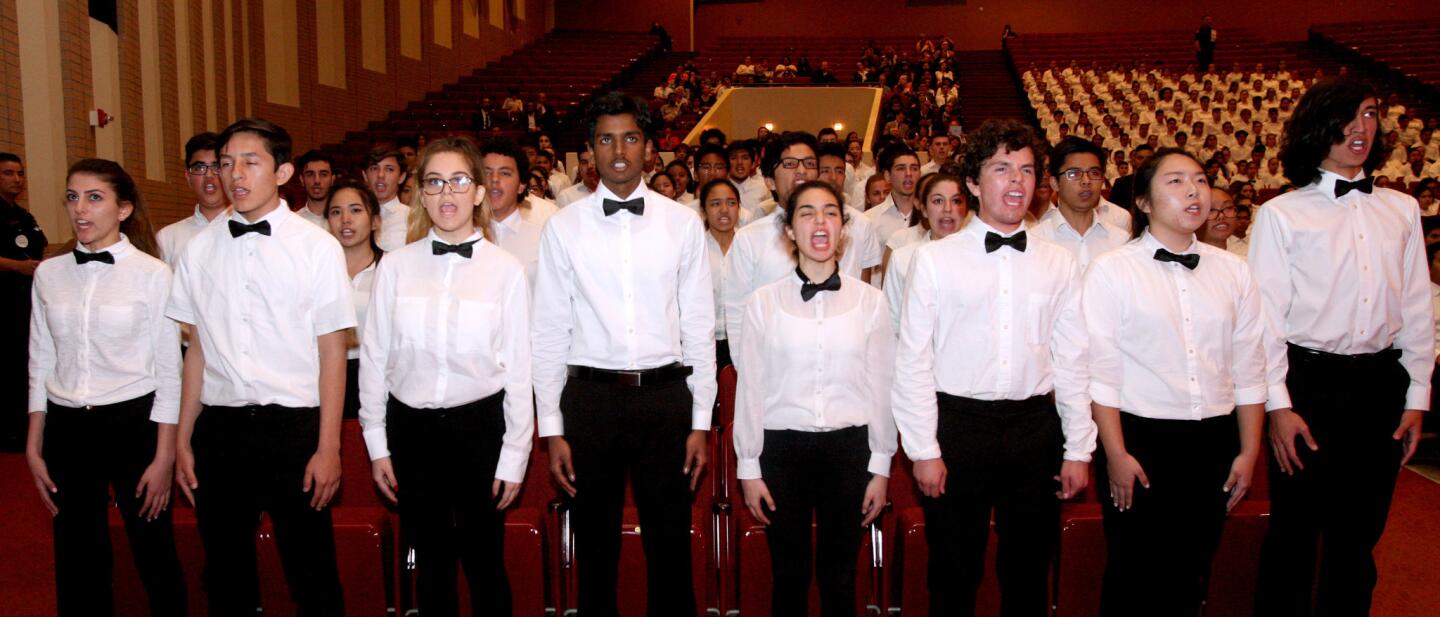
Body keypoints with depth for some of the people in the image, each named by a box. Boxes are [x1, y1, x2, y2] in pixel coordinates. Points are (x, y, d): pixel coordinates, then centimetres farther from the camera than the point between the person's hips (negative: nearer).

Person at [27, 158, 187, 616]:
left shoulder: (152, 274, -7)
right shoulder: (49, 274, 5)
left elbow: (168, 371, -6)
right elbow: (40, 364, 10)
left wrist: (164, 457, -9)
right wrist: (34, 447, 7)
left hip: (133, 423, -4)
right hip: (66, 428, 4)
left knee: (155, 556, 6)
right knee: (77, 563, 12)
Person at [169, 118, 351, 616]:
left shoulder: (317, 248, -5)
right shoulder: (200, 249, 6)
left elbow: (332, 353, -5)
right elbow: (198, 349, 9)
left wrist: (328, 448, -8)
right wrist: (183, 441, 9)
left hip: (292, 426, -3)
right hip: (219, 426, 4)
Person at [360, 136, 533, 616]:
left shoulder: (505, 270, -6)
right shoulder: (396, 266, -1)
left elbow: (518, 368, -3)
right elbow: (374, 356, 4)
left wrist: (514, 457, -2)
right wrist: (377, 446, 4)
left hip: (479, 423, -2)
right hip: (411, 426, 2)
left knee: (484, 563, 9)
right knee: (431, 564, 15)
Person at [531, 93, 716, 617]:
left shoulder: (682, 224, 3)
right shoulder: (564, 227, 2)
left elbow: (699, 325, 5)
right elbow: (549, 330, 2)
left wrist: (701, 421, 2)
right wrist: (551, 428, -1)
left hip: (665, 393, 0)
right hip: (591, 396, 0)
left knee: (670, 544, 9)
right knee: (596, 544, 12)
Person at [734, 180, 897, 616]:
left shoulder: (870, 301, 2)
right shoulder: (764, 302, 1)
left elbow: (881, 387, 4)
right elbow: (750, 387, 3)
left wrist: (881, 467, 4)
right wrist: (748, 467, 2)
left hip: (848, 449, 0)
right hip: (782, 448, 0)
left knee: (839, 576, 9)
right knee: (788, 577, 9)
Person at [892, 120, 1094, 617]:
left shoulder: (1059, 265, 6)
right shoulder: (934, 259, -2)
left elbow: (1072, 362, 8)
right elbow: (913, 361, -3)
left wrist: (1078, 449, 5)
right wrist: (923, 450, -6)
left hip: (1035, 427, 2)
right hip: (958, 423, -2)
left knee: (1028, 575, 13)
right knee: (954, 576, 9)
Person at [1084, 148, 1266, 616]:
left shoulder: (1233, 271, 7)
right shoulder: (1112, 270, -5)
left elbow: (1248, 370, 8)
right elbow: (1101, 370, -8)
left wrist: (1249, 451, 6)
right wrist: (1115, 454, -11)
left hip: (1214, 445, 4)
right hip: (1140, 440, -4)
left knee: (1191, 576, 14)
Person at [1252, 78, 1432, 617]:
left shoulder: (1402, 210, 11)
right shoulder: (1282, 214, -1)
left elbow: (1418, 309, 12)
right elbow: (1265, 315, -5)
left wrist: (1417, 396, 7)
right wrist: (1278, 405, -11)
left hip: (1381, 383, 4)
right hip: (1310, 381, -3)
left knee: (1359, 532, 12)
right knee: (1295, 531, 5)